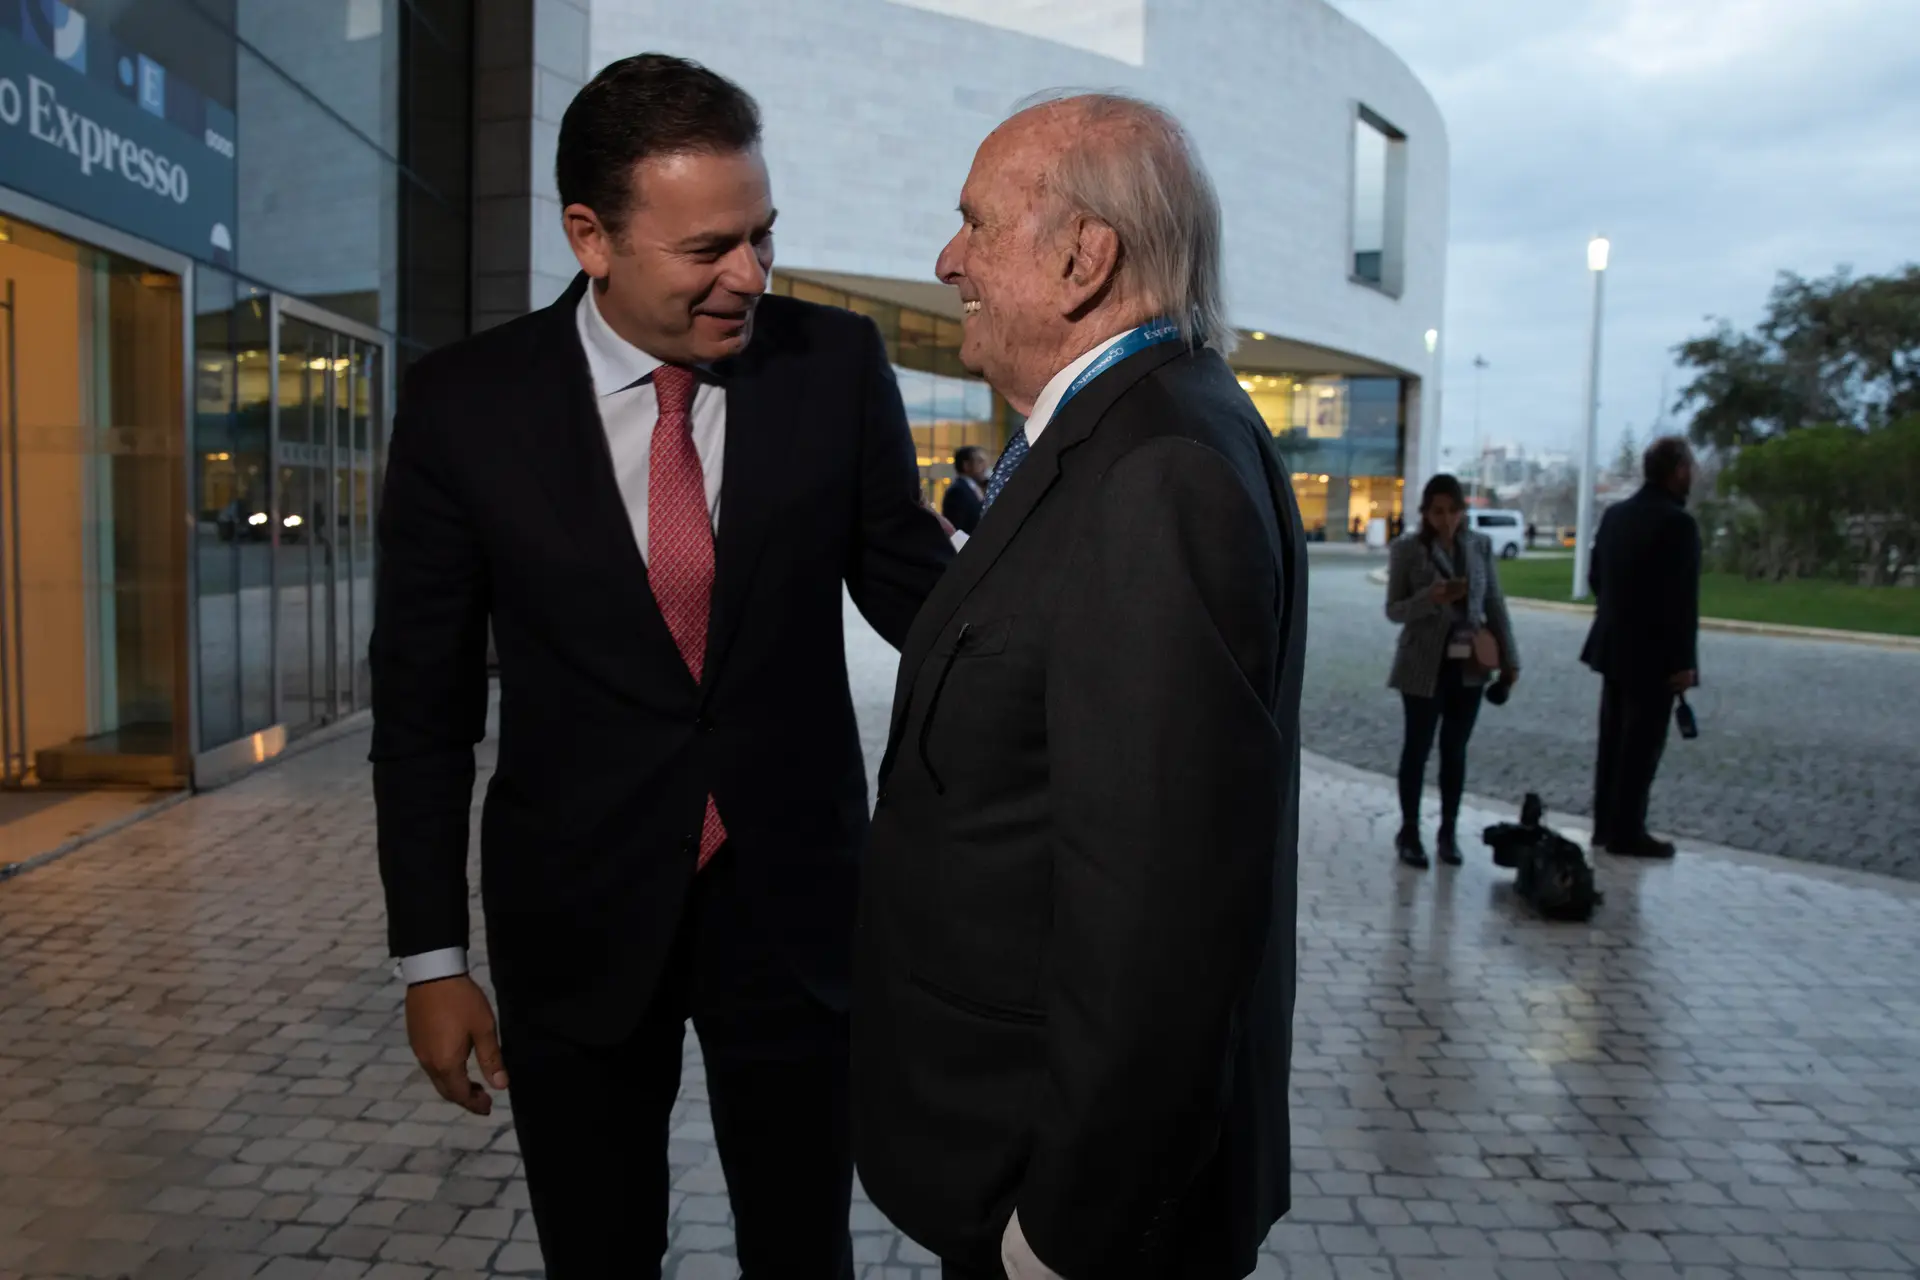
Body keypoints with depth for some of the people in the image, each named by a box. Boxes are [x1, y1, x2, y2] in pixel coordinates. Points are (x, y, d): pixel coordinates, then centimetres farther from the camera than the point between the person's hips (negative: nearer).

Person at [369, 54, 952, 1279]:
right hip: (578, 914, 0)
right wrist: (432, 956, 0)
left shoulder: (837, 365, -8)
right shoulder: (466, 402, -8)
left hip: (796, 899, 0)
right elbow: (423, 698, -2)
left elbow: (908, 580, 2)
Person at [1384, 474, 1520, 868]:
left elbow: (1495, 605, 7)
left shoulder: (1481, 545, 3)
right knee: (1417, 747, 5)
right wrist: (1429, 598, -25)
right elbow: (1393, 610, -6)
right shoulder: (1406, 548, -6)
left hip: (1469, 664, 3)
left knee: (1455, 749, 10)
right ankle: (1409, 832, 16)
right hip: (1424, 665, -3)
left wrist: (1510, 658, 3)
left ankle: (1448, 831, 20)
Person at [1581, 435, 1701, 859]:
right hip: (1653, 654, -8)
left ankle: (1605, 825, 21)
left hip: (1614, 647, 8)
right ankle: (1627, 833, 7)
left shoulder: (1615, 514, 6)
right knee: (1641, 745, 0)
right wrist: (1684, 661, -16)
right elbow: (1682, 599, -20)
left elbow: (1595, 577, 12)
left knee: (1613, 740, 14)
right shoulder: (1678, 523, -18)